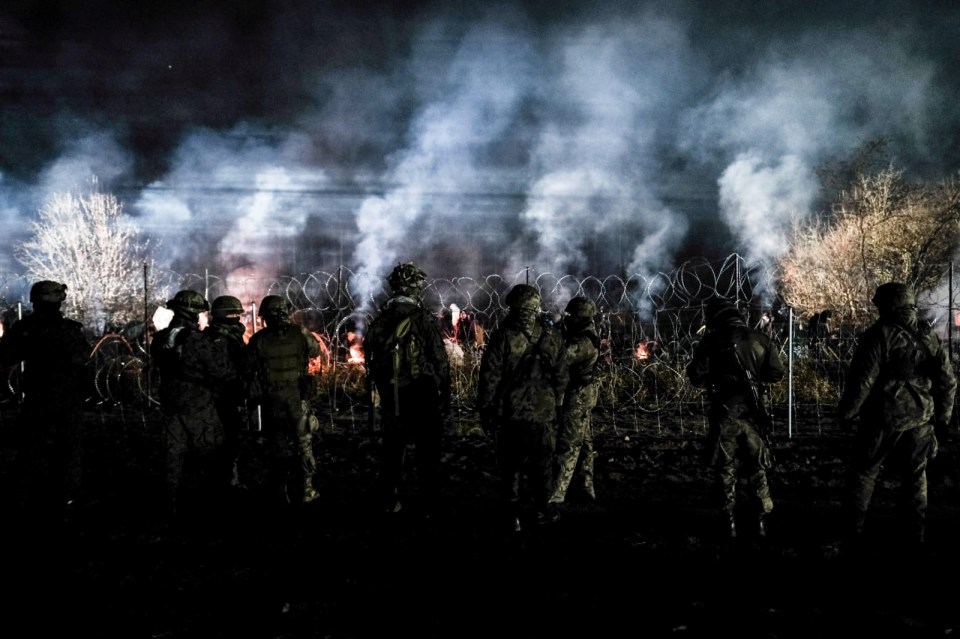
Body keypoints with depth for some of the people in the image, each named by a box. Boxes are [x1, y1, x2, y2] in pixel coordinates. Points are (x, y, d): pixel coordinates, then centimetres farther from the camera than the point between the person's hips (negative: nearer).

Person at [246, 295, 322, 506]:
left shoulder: (258, 340, -6)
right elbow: (315, 351, 9)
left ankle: (280, 493, 17)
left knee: (277, 445, 12)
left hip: (271, 401, 1)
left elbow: (248, 369, 1)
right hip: (298, 399, -1)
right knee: (303, 443, 10)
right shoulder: (300, 333, -9)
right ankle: (304, 490, 12)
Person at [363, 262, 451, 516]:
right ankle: (429, 507, 12)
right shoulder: (425, 321, -13)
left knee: (391, 452, 15)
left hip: (391, 399, 4)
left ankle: (389, 503, 22)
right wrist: (445, 397, -3)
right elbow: (440, 363, -12)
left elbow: (370, 360, 8)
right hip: (422, 399, -4)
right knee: (427, 455, 7)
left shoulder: (379, 322, 1)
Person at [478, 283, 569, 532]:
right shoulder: (552, 336, -1)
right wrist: (557, 405, 16)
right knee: (541, 464, 15)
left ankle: (514, 514, 11)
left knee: (511, 465, 8)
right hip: (543, 413, 2)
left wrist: (485, 410, 0)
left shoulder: (503, 336, -11)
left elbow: (489, 378, -9)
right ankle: (543, 509, 24)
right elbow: (562, 376, 5)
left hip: (510, 413, -2)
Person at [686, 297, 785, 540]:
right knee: (757, 468, 14)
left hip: (724, 413, -2)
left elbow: (697, 379, -5)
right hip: (751, 412, 2)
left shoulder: (710, 342, -7)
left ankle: (730, 524, 12)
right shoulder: (759, 339, 0)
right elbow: (777, 373, 6)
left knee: (725, 470, 10)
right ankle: (762, 522, 14)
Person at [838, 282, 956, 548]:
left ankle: (854, 530, 9)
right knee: (915, 475, 16)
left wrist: (846, 413, -5)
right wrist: (942, 418, 17)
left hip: (884, 418, -5)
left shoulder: (880, 335, -12)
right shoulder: (930, 337, 5)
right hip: (920, 418, 5)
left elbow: (861, 380, -15)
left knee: (864, 473, 7)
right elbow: (947, 381, 8)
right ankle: (916, 533, 19)